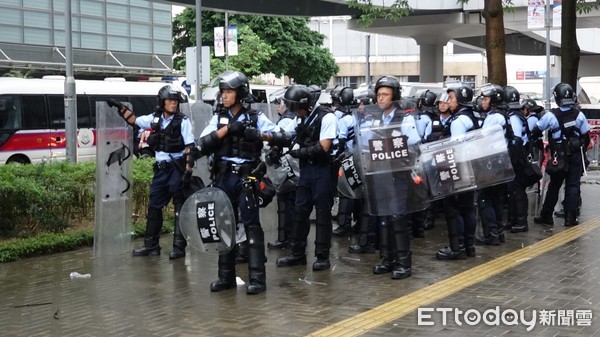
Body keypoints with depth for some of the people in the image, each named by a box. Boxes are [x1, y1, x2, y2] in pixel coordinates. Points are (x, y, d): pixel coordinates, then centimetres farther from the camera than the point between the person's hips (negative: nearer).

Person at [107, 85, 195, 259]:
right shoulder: (155, 118, 8)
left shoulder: (183, 121, -7)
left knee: (180, 207, -1)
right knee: (154, 206, 10)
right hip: (161, 168, 6)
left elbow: (189, 147, -10)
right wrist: (120, 107, 18)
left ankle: (179, 247, 4)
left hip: (177, 168, -6)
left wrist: (188, 170, -17)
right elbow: (134, 120, 22)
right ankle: (151, 245, 20)